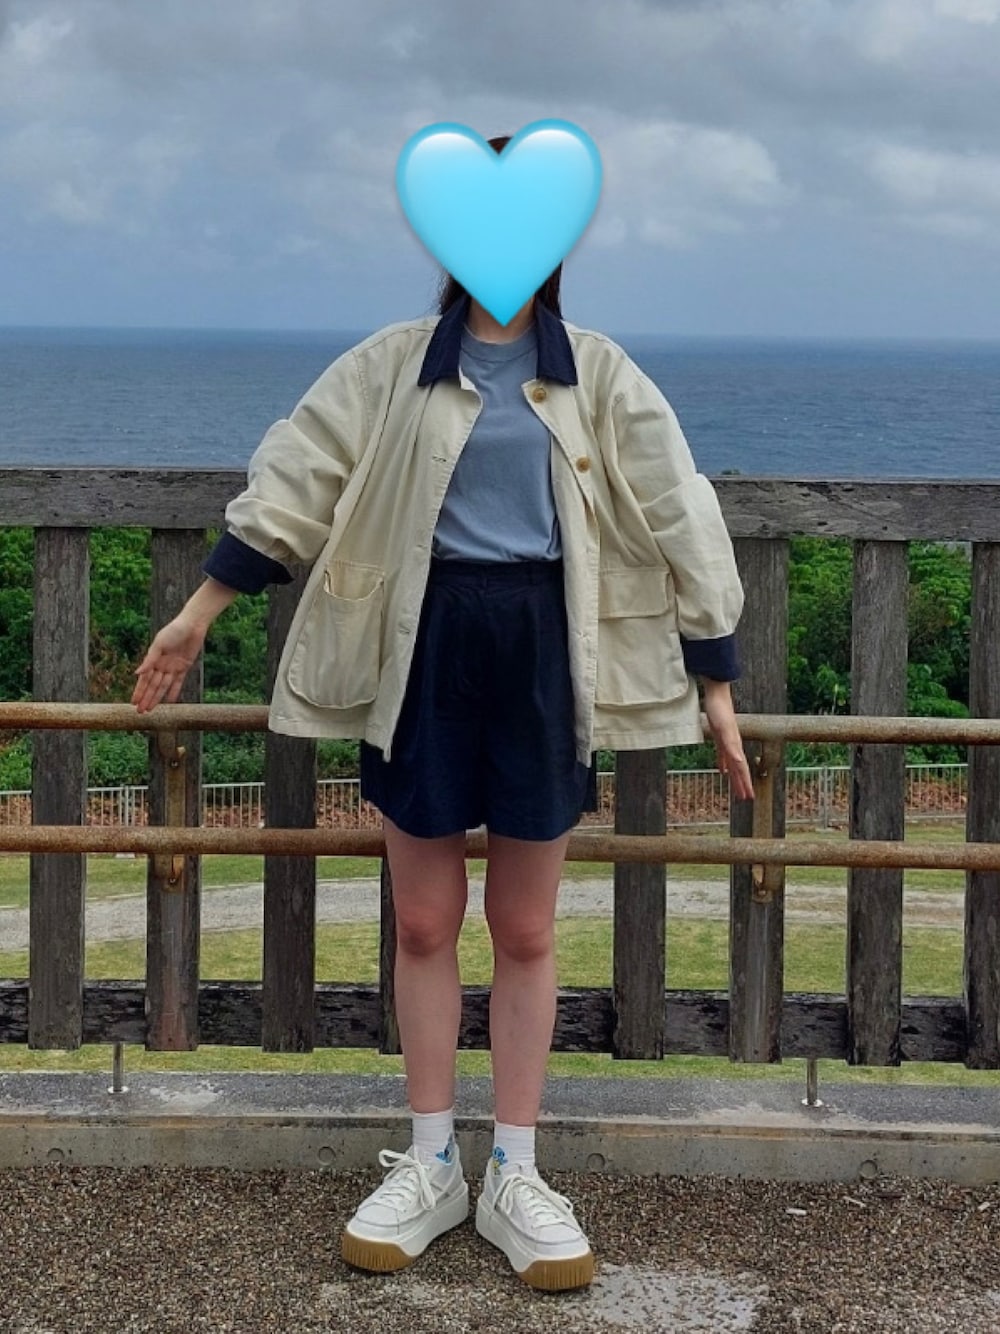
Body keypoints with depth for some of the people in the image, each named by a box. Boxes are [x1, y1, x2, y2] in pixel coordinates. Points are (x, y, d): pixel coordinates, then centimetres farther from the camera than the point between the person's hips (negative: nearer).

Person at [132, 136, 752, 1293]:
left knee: (526, 933, 7)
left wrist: (716, 687, 2)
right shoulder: (394, 364, 4)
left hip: (543, 654, 0)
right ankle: (429, 1167, 21)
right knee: (424, 923, 7)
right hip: (425, 651, 1)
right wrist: (195, 616, 2)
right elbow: (289, 486, 4)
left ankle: (514, 1179, 17)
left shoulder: (598, 375, 3)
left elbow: (679, 523, 4)